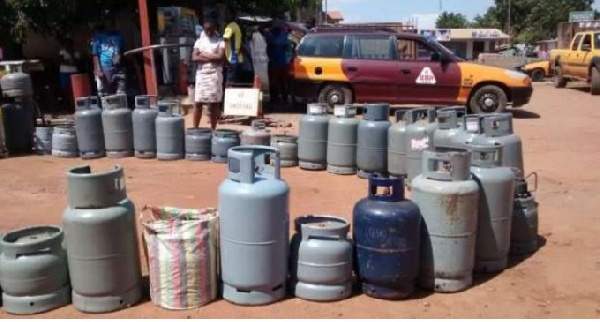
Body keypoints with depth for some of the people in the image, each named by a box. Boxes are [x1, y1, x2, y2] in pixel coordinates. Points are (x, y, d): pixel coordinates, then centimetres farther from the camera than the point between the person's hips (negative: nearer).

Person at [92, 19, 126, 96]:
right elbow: (95, 54, 1)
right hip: (104, 69, -3)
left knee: (122, 94, -2)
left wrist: (119, 56, -1)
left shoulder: (118, 36, 15)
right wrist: (98, 70, -9)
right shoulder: (98, 36, 6)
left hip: (118, 69, 3)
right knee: (105, 95, -5)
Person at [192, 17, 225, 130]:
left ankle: (213, 129, 9)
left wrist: (204, 54, -6)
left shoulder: (220, 41, 2)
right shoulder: (199, 41, 10)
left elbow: (220, 57, -12)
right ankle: (195, 129, 8)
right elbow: (195, 58, -3)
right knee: (198, 103, 1)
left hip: (215, 75, -2)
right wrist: (212, 58, -9)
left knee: (214, 103, 2)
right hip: (201, 75, 2)